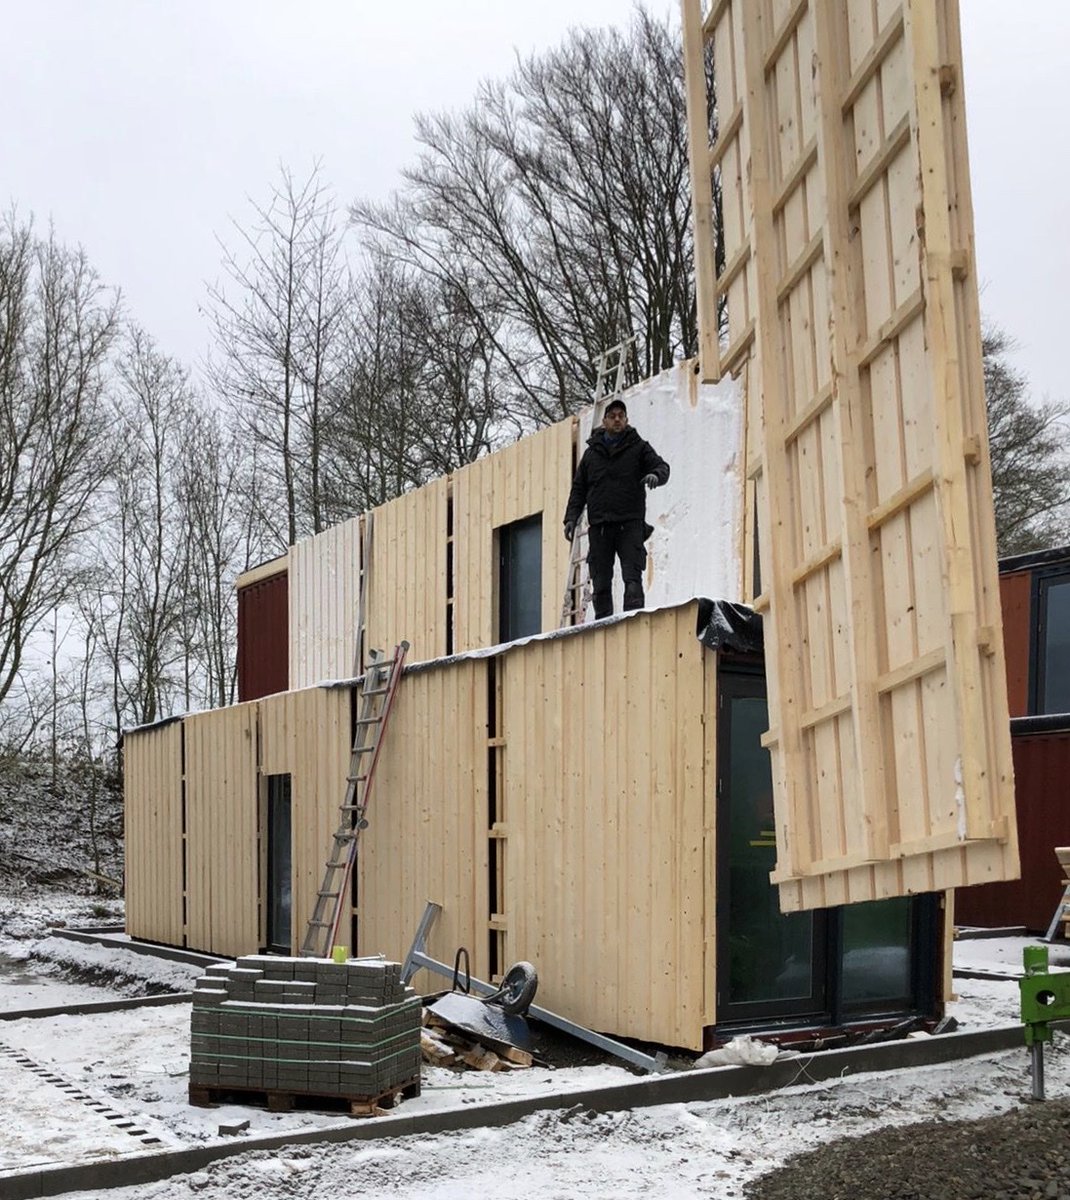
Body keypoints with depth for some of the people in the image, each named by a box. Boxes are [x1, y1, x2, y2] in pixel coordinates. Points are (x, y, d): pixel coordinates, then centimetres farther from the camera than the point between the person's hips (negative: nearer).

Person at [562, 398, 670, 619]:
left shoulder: (638, 447, 10)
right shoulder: (591, 453, 16)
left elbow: (661, 466, -2)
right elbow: (578, 489, 17)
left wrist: (656, 475, -26)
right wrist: (571, 518, 5)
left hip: (630, 524, -3)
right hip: (599, 526, 3)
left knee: (632, 576, -12)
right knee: (600, 582, 3)